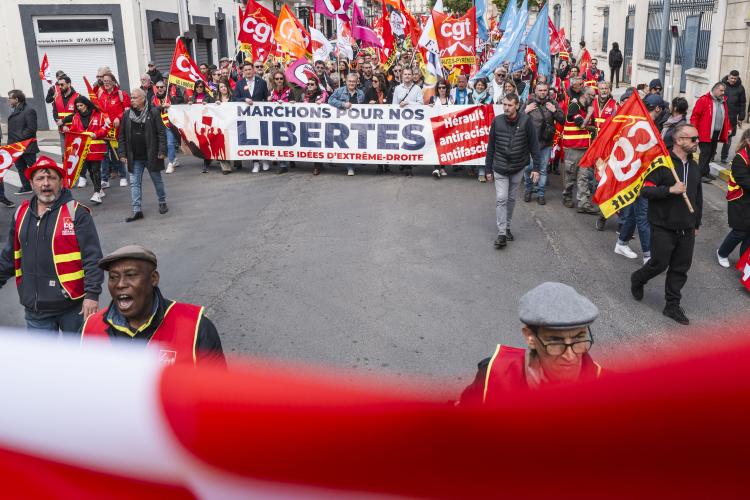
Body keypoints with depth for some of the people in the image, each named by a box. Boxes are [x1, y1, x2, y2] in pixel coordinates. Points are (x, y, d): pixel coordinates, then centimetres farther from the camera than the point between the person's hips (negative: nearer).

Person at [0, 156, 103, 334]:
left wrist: (92, 294, -18)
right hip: (35, 306, 5)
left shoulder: (76, 213, -9)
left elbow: (93, 257, -13)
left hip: (73, 303, -5)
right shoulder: (21, 213, 8)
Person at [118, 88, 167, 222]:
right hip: (134, 158, 4)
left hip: (151, 155, -3)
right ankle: (137, 210, 4)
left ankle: (162, 202, 32)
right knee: (134, 183, 1)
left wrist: (162, 151, -13)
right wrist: (122, 153, 2)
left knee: (157, 180, 12)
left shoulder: (153, 112, -8)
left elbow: (161, 133, -9)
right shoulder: (127, 115, 4)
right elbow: (122, 136, 8)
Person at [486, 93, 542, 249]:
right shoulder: (497, 121, -6)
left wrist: (536, 167, -6)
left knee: (511, 199, 12)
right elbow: (491, 146, 2)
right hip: (500, 168, 0)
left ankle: (507, 227, 28)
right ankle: (501, 234, -7)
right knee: (501, 199, -8)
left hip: (518, 168, 1)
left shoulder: (525, 121, -9)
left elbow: (533, 145, -4)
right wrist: (488, 168, 5)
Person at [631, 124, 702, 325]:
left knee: (681, 268, 8)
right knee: (660, 263, 2)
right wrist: (671, 189, -27)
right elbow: (645, 190, -17)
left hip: (686, 229, 6)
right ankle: (637, 280, 32)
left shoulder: (694, 166, 11)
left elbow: (698, 197, 20)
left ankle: (672, 306, 18)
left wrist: (696, 223, 21)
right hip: (663, 227, -6)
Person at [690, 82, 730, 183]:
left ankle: (705, 172, 21)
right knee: (705, 153, -6)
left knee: (711, 153, 11)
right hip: (705, 133, -7)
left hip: (717, 133, 7)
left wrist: (728, 128, 18)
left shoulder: (723, 101, 15)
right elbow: (695, 115, -11)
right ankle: (701, 174, -2)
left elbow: (726, 117, 23)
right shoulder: (704, 100, -8)